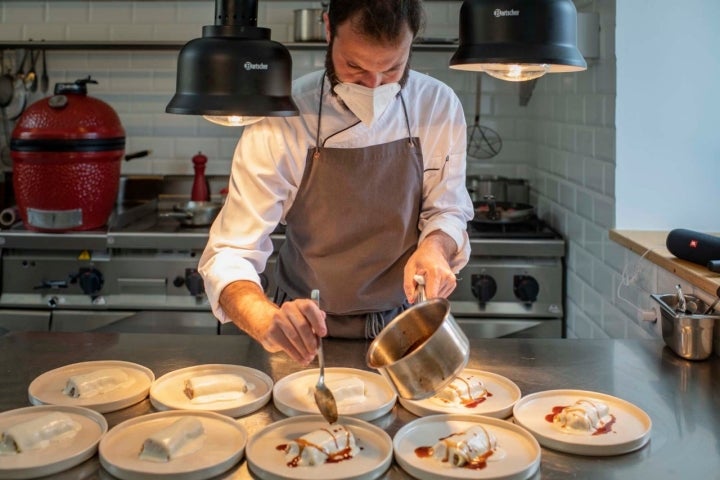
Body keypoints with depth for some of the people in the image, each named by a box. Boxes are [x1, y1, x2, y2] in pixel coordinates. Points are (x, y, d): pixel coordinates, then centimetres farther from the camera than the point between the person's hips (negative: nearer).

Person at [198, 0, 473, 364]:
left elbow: (447, 211, 1)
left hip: (406, 327, 2)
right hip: (310, 330, -1)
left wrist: (435, 246, -22)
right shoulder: (282, 120, -17)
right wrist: (269, 322, -39)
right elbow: (230, 255, -19)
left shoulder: (439, 107, -10)